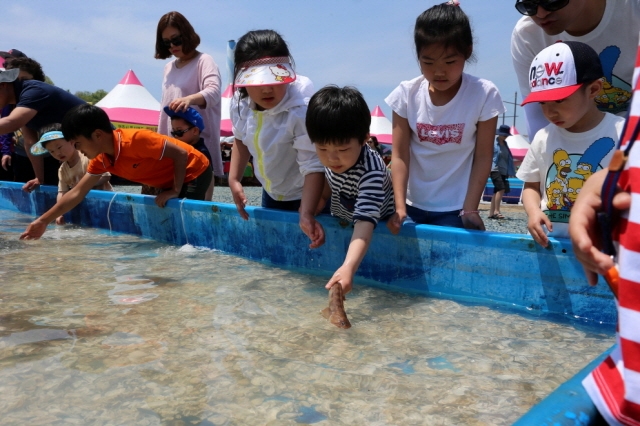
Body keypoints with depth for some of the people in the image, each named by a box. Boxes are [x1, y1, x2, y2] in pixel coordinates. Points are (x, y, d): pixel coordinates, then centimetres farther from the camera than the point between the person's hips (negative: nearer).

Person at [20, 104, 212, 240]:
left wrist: (175, 191, -24)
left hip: (195, 172, -8)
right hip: (169, 182, 8)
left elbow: (181, 154, -28)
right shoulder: (101, 160, -5)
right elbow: (77, 193, -3)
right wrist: (43, 221, -6)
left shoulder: (135, 139, -32)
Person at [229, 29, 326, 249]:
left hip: (304, 197, -6)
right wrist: (234, 178, -2)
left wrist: (306, 214, -47)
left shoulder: (302, 110, -33)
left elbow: (313, 166, -35)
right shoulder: (240, 102, -13)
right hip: (271, 194, 6)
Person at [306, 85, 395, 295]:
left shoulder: (372, 173, -40)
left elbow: (365, 223, -50)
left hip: (377, 230, -5)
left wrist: (348, 268, -62)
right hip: (341, 226, 6)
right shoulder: (329, 158, -20)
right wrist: (321, 199, -12)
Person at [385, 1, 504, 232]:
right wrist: (399, 207, -15)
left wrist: (470, 209, -11)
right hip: (412, 204, 2)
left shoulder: (484, 94, -10)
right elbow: (400, 156, -7)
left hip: (454, 208, -1)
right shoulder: (406, 94, -7)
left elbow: (483, 157, -7)